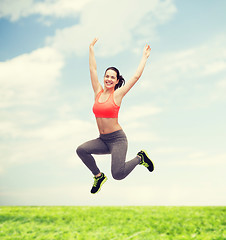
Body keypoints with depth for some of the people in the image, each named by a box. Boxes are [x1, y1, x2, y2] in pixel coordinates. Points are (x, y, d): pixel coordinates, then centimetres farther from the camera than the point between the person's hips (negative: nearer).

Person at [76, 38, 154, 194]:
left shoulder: (117, 94, -4)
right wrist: (91, 49, 18)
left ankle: (140, 158, 11)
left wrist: (144, 57, 4)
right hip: (103, 140, 5)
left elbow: (136, 76, -2)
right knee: (81, 150, -22)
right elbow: (93, 69, 12)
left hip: (117, 139, -5)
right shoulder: (98, 92, 6)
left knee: (118, 174, -21)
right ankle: (99, 176, 4)